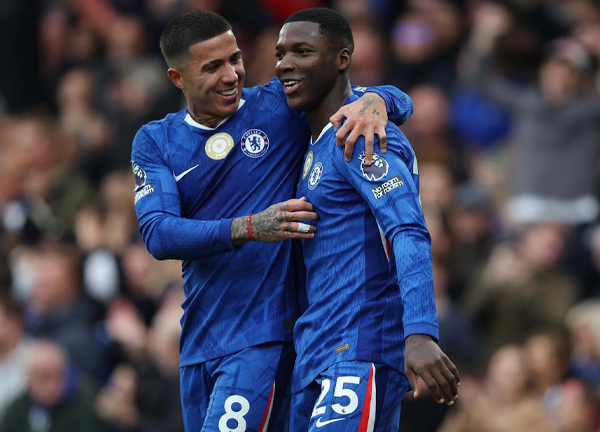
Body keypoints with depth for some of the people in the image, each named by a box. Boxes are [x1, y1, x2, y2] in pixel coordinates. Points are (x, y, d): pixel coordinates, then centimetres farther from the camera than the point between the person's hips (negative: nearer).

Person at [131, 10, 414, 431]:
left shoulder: (281, 105, -1)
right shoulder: (155, 142, 6)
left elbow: (400, 102, 2)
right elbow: (157, 234, -10)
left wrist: (374, 103, -24)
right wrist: (249, 229, -25)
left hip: (264, 336, -4)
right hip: (199, 342, 4)